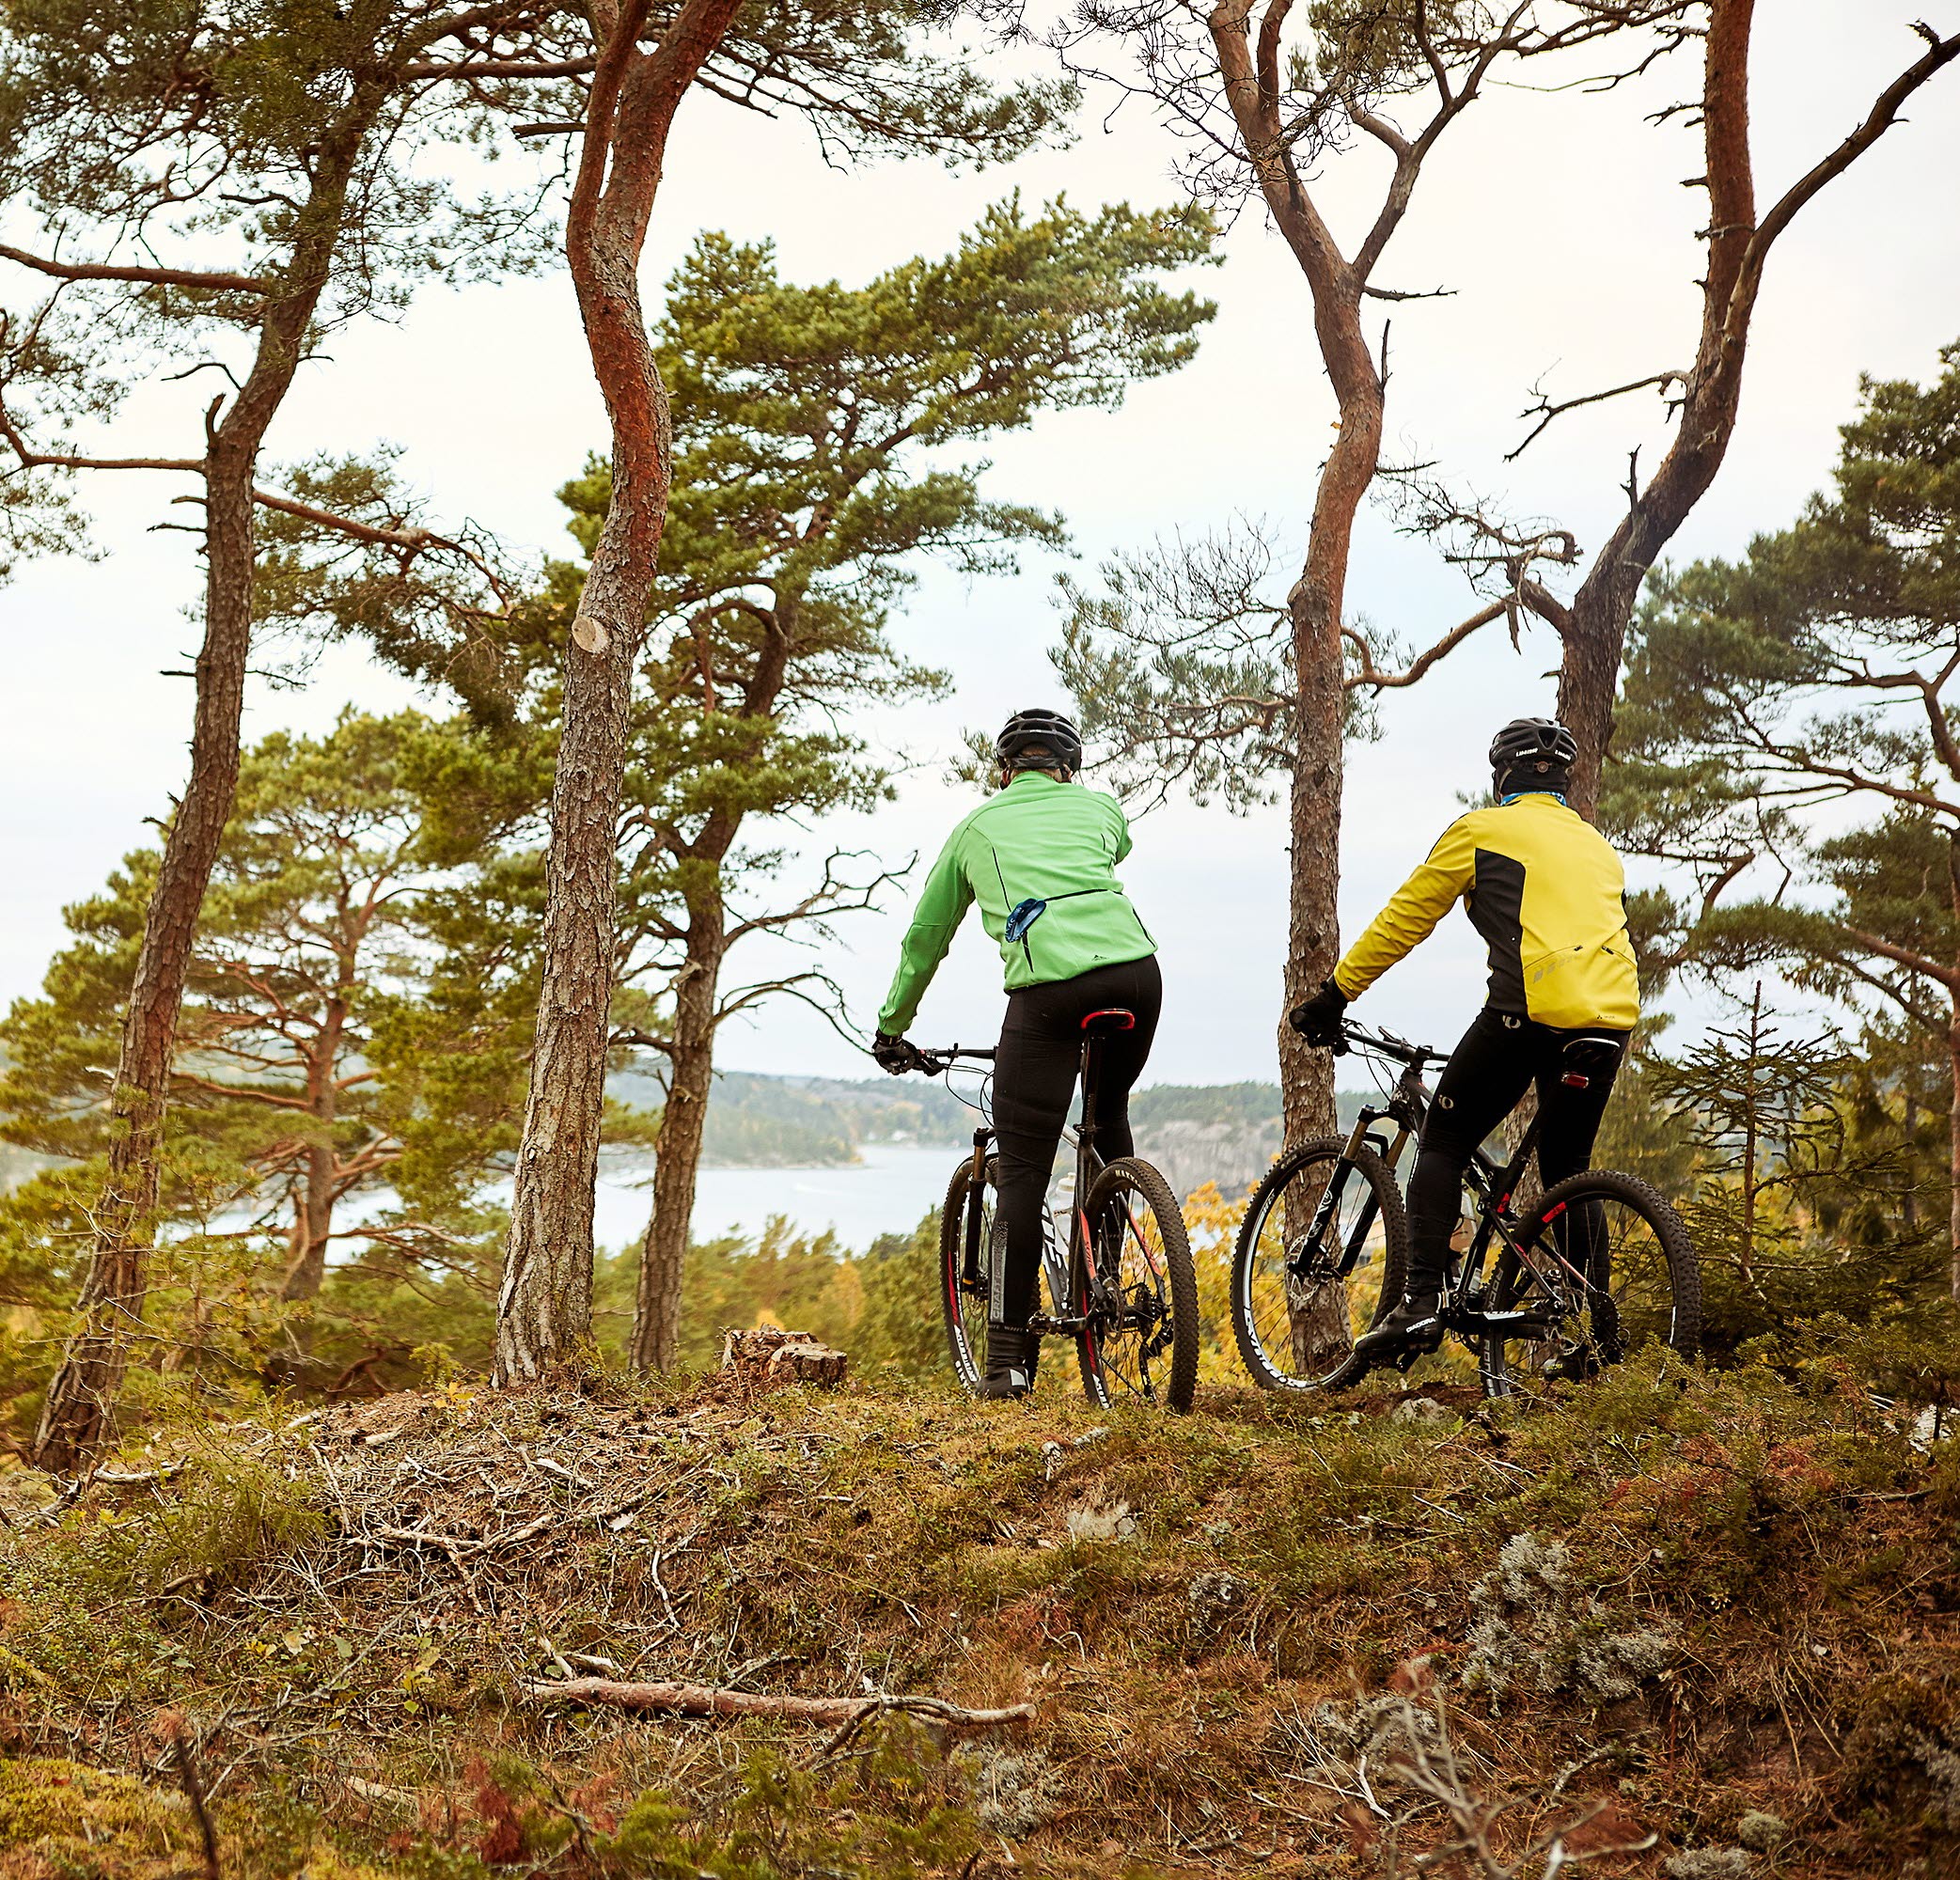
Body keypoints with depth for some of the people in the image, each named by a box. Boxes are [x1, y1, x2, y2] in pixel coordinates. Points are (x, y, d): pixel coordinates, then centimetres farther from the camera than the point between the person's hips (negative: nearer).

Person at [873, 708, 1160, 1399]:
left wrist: (891, 1028, 43)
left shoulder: (978, 825, 24)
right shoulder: (1101, 807, 26)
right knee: (1109, 1112, 30)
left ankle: (1009, 1357, 0)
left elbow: (925, 937, 31)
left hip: (1050, 990, -2)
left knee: (1023, 1171, 2)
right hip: (1134, 971, 3)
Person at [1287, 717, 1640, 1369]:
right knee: (1566, 1167, 19)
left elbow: (1403, 920, 8)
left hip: (1530, 1010, -6)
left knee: (1443, 1144, 6)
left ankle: (1421, 1303, -7)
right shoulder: (1597, 847, 27)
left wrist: (1333, 996, 15)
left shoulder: (1483, 830, 9)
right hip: (1611, 1015, 6)